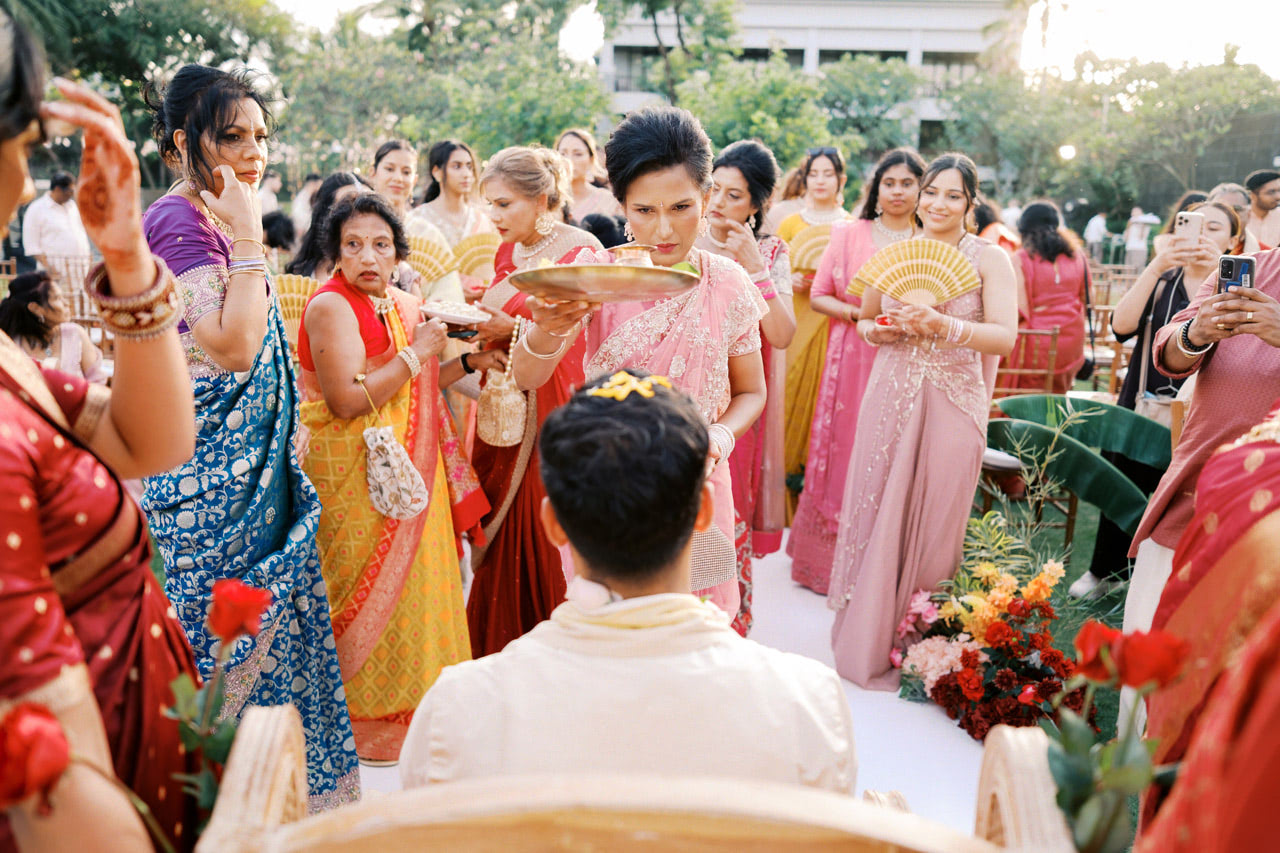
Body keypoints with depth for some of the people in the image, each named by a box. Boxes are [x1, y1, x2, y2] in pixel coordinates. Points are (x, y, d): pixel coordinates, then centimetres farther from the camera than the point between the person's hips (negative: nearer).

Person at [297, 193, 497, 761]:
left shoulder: (404, 306, 11)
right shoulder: (331, 306, -14)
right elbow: (348, 400, -24)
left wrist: (468, 362, 7)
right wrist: (415, 353, -17)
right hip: (355, 476, -8)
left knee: (414, 577, 15)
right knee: (367, 589, 1)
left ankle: (409, 700, 32)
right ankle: (361, 719, 18)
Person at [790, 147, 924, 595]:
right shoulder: (849, 234, 4)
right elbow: (818, 296, 4)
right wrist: (858, 314, -11)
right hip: (851, 361, 0)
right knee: (842, 453, 3)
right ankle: (829, 561, 18)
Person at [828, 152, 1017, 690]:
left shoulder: (989, 259, -1)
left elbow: (1005, 337, -13)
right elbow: (864, 317, 22)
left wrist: (941, 324, -27)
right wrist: (877, 331, -1)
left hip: (951, 404, -3)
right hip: (890, 399, 3)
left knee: (932, 523, 2)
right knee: (875, 515, 5)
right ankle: (867, 639, 22)